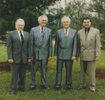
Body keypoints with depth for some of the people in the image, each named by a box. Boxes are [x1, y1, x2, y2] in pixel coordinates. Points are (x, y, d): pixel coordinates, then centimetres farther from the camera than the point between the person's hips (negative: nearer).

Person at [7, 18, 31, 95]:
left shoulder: (27, 34, 9)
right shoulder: (11, 34, 0)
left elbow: (28, 46, 8)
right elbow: (9, 47, -4)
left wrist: (29, 57, 3)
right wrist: (10, 57, -10)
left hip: (24, 58, 3)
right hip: (15, 57, -3)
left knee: (23, 74, 11)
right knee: (14, 74, 4)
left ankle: (21, 87, 26)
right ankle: (13, 89, 17)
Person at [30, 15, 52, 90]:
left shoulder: (49, 31, 7)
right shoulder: (33, 30, 1)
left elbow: (50, 44, 7)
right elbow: (31, 43, -1)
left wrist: (50, 54, 2)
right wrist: (31, 54, -6)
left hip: (45, 54, 2)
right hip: (36, 53, -2)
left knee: (44, 70, 10)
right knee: (34, 70, 7)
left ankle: (44, 84, 23)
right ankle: (33, 84, 22)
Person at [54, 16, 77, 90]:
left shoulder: (74, 32, 4)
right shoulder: (58, 32, 5)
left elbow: (75, 44, 0)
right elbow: (56, 44, 5)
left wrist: (74, 55, -7)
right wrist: (55, 54, 0)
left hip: (69, 54, 0)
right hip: (60, 54, 1)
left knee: (69, 70, 6)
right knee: (59, 69, 4)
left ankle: (68, 84, 18)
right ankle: (58, 84, 13)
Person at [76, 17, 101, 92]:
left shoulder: (96, 31, -4)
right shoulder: (80, 32, 5)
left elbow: (98, 44, -7)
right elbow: (78, 45, 9)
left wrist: (98, 55, -13)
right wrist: (77, 55, 8)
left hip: (91, 55, -3)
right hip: (83, 55, 3)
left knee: (92, 71, 0)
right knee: (82, 71, 9)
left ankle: (92, 86, 13)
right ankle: (82, 85, 22)